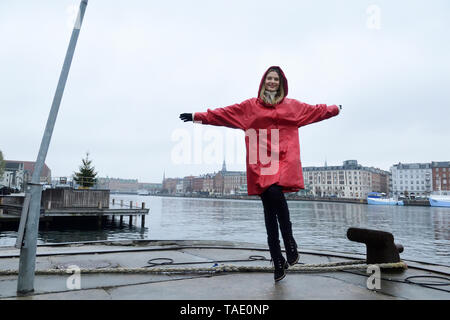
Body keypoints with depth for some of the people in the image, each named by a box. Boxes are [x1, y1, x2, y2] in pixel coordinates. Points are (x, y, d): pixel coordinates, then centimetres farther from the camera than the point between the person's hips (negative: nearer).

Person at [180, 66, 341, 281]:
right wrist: (197, 117, 9)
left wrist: (335, 109, 35)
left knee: (275, 191, -30)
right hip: (261, 163, 1)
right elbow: (224, 114, 12)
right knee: (269, 212, 0)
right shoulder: (250, 106, 13)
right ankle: (278, 262, 9)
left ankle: (290, 242, -10)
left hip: (285, 160, -1)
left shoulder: (292, 106, 16)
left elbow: (315, 110, 28)